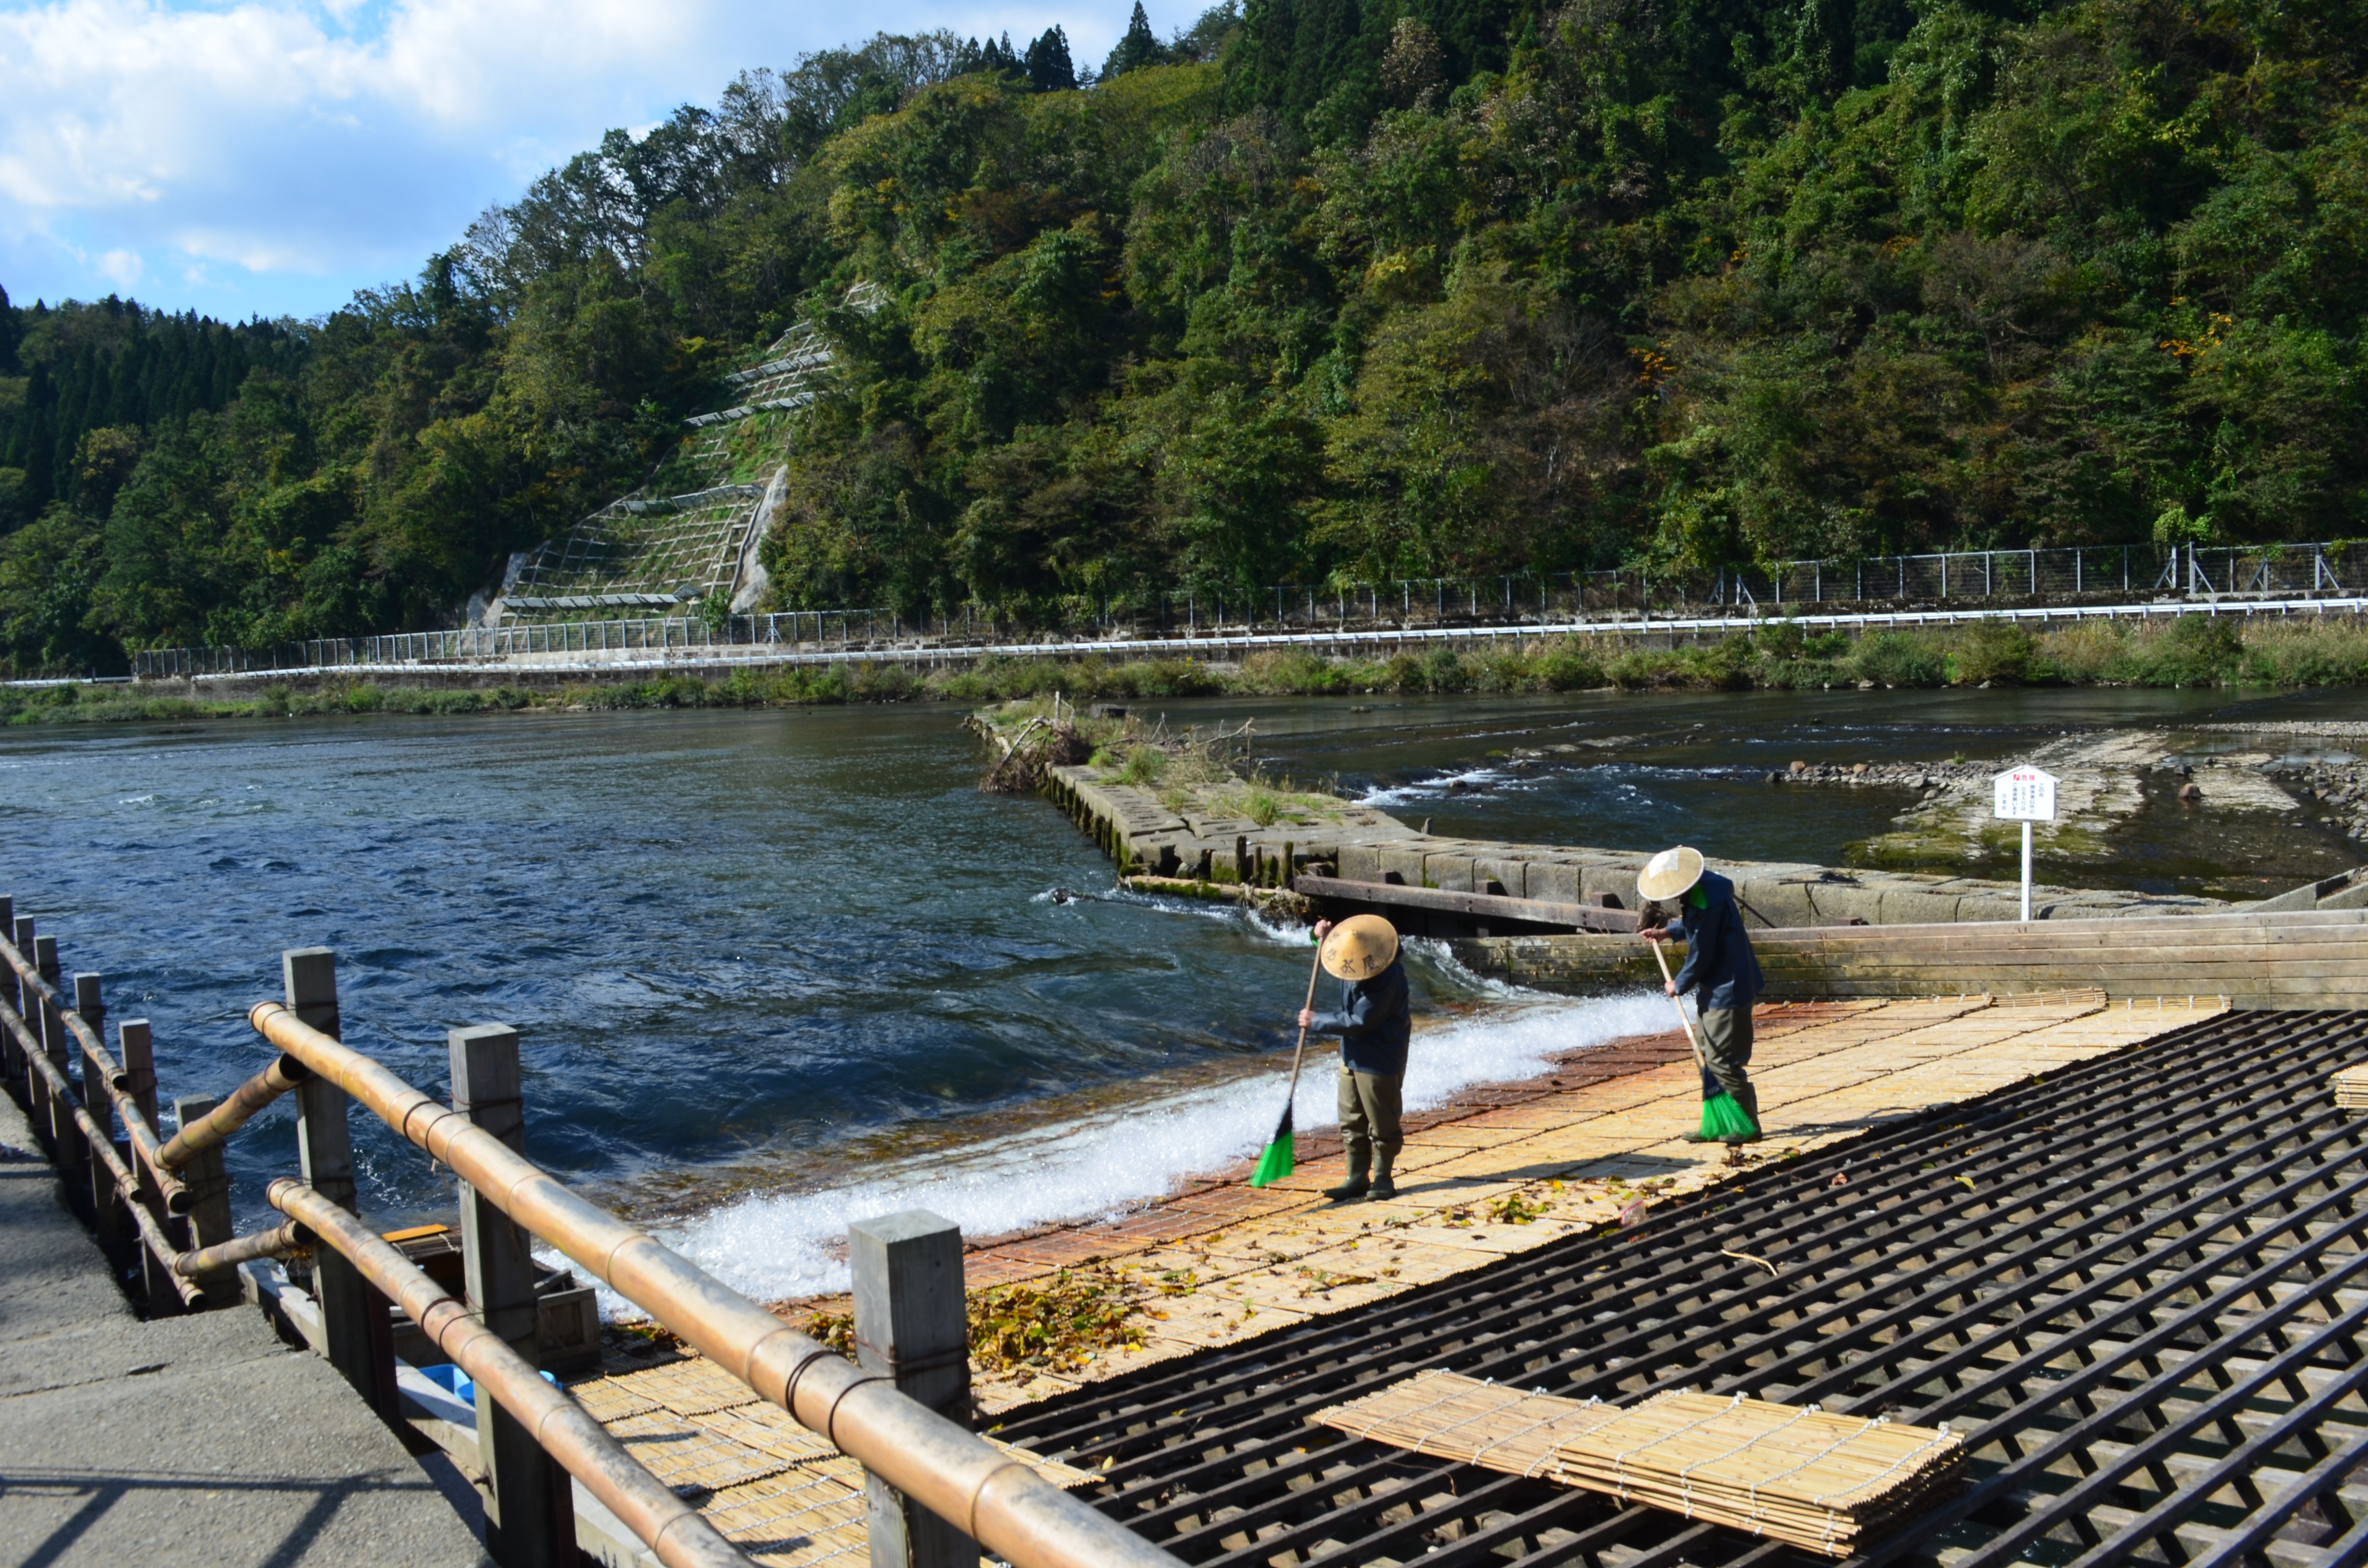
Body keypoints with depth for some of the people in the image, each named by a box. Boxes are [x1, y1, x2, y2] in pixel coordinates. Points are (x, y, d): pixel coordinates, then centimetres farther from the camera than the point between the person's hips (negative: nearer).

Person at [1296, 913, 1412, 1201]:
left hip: (1380, 1061, -8)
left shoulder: (1389, 977, -28)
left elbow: (1359, 1022, -26)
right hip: (1352, 1055, 8)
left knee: (1382, 1123, 6)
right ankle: (1357, 1179, 23)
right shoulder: (1353, 966, -3)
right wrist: (1324, 939, 1)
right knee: (1352, 1122, 13)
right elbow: (1328, 964, 23)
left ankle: (1383, 1178, 21)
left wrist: (1316, 1022, -15)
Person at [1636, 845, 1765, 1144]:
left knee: (1721, 1060, -5)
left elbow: (1700, 957, -20)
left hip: (1727, 990, -11)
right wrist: (1667, 932, 12)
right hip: (1716, 988, 11)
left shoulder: (1707, 903, -28)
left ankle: (1749, 1125, 6)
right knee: (1709, 1056, 15)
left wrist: (1679, 985, -5)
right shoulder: (1702, 884, 2)